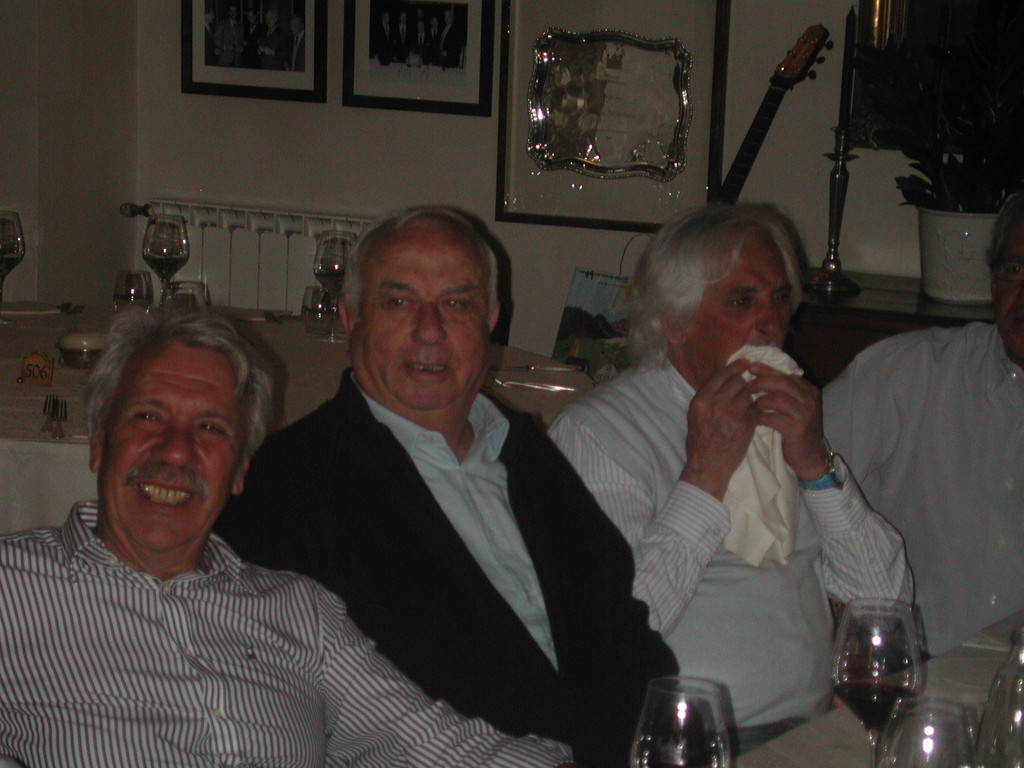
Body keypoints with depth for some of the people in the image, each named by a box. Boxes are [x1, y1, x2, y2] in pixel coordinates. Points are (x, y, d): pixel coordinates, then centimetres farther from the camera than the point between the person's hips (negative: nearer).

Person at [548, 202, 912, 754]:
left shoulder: (782, 418, 17)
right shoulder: (596, 429, -2)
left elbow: (885, 598, 10)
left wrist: (815, 464, -2)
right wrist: (704, 475, -11)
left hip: (815, 728, 5)